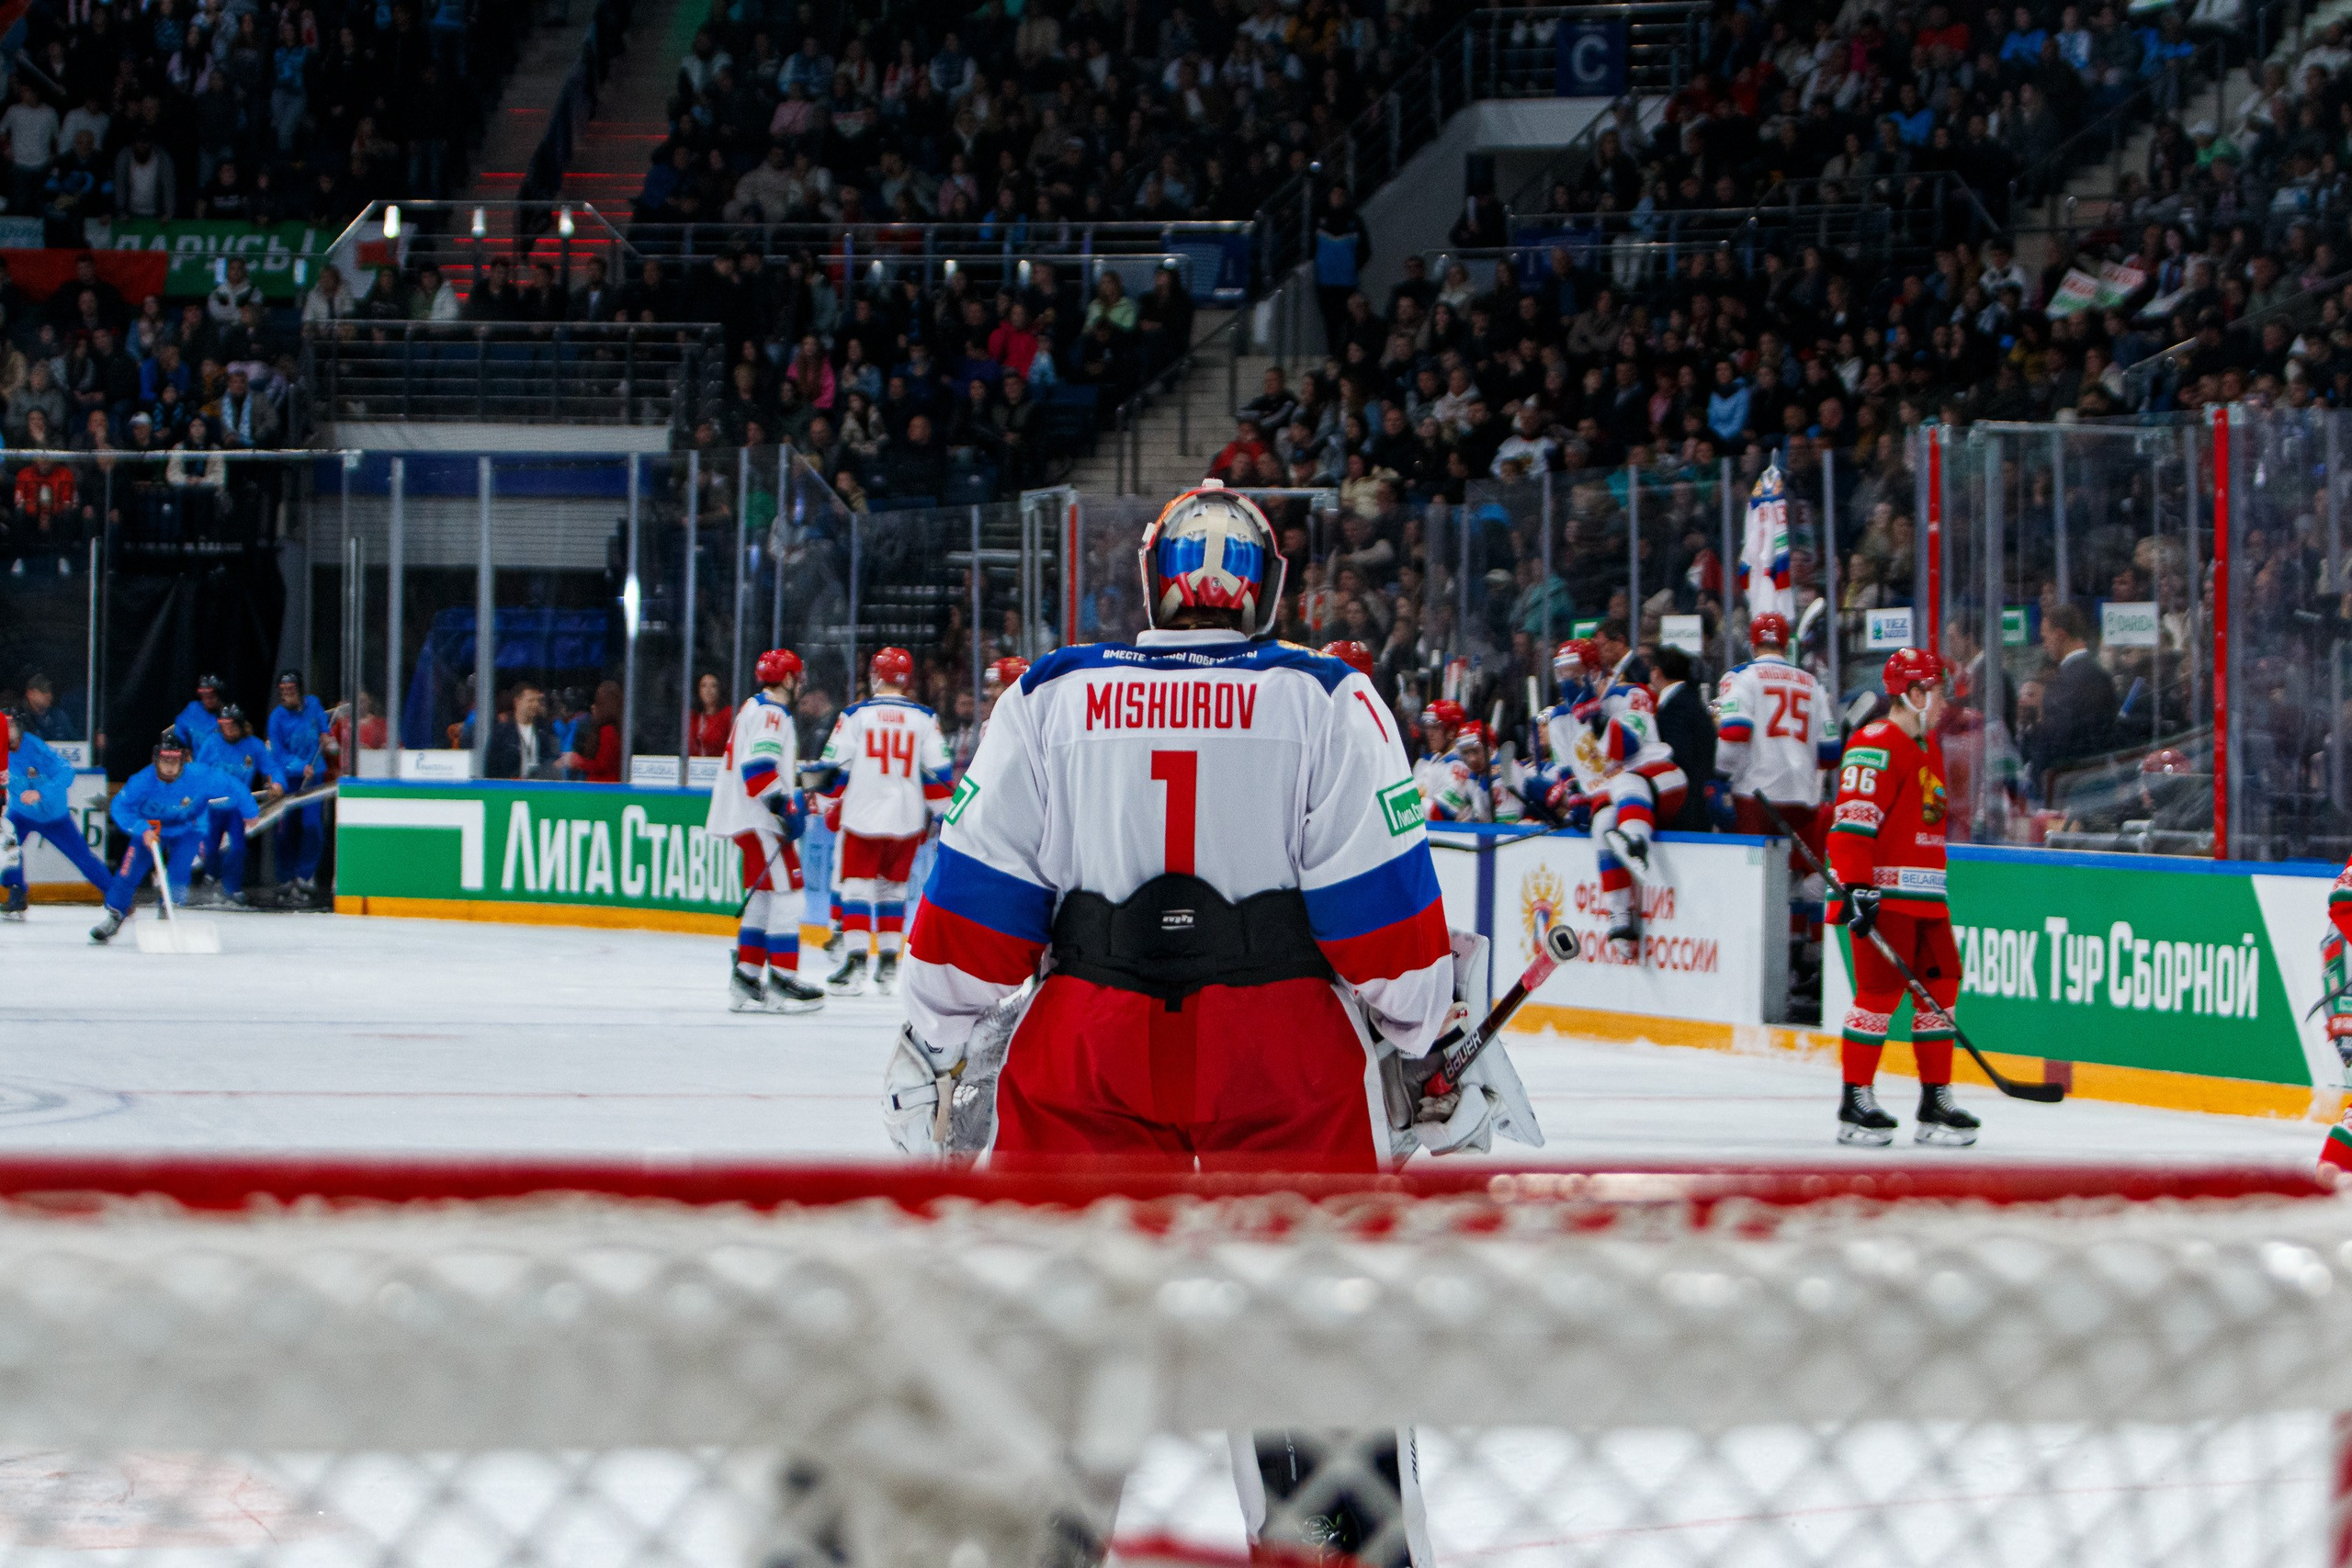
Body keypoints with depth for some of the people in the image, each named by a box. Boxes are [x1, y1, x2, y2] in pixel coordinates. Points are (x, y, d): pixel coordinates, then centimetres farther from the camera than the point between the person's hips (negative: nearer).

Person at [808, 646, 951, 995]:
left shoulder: (855, 715, -1)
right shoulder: (924, 719, 3)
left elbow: (834, 768, -1)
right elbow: (938, 773, 3)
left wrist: (832, 809, 10)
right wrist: (940, 815, 11)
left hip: (862, 819, -2)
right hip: (907, 821, 2)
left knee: (856, 886, 2)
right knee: (893, 889, 14)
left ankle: (855, 961, -9)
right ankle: (889, 964, 11)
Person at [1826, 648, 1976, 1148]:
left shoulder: (1928, 747, 19)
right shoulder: (1875, 746, -13)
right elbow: (1851, 821, -20)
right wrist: (1856, 888, -26)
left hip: (1923, 894, 10)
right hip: (1880, 893, -10)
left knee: (1941, 988, 7)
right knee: (1881, 989, -10)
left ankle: (1935, 1102, 13)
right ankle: (1855, 1103, -3)